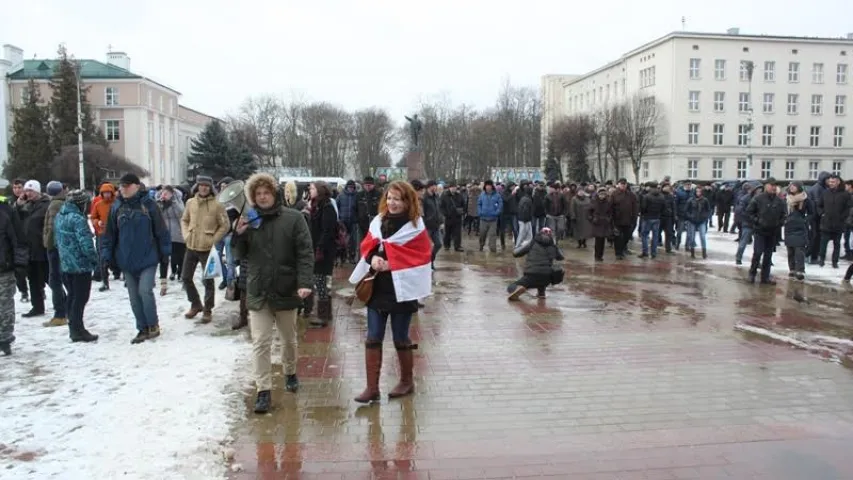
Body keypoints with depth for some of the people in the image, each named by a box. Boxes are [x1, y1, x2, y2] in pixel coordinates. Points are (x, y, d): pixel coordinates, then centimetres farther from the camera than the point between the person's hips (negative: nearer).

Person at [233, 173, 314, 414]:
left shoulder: (293, 218, -6)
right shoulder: (249, 220, 2)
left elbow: (305, 253, -11)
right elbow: (241, 256, 7)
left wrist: (305, 282, -22)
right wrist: (239, 235, -11)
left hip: (286, 290, -1)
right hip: (258, 292, 1)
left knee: (289, 339, 17)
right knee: (260, 343, -2)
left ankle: (290, 373, 41)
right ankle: (264, 390, 6)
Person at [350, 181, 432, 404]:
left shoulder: (415, 227, -7)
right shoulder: (377, 221, 7)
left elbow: (419, 256, -12)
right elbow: (367, 246, 8)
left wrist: (390, 264, -18)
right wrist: (373, 259, -15)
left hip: (401, 290, -4)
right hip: (376, 289, 4)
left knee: (400, 339, 8)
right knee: (372, 339, 2)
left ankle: (407, 382, 27)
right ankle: (372, 388, 9)